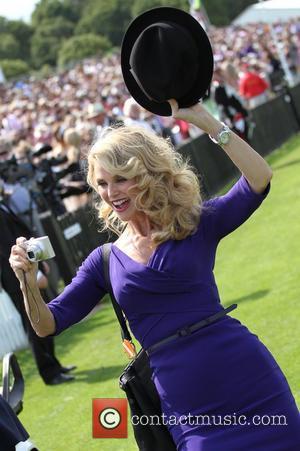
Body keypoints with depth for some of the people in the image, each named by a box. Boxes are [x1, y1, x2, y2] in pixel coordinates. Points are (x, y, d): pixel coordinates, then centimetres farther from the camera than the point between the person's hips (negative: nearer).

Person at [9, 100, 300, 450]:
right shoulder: (105, 261, 9)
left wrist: (203, 120, -19)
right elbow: (47, 324, 7)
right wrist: (28, 280, -13)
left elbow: (259, 179, -13)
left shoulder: (197, 226, 1)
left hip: (244, 372, -2)